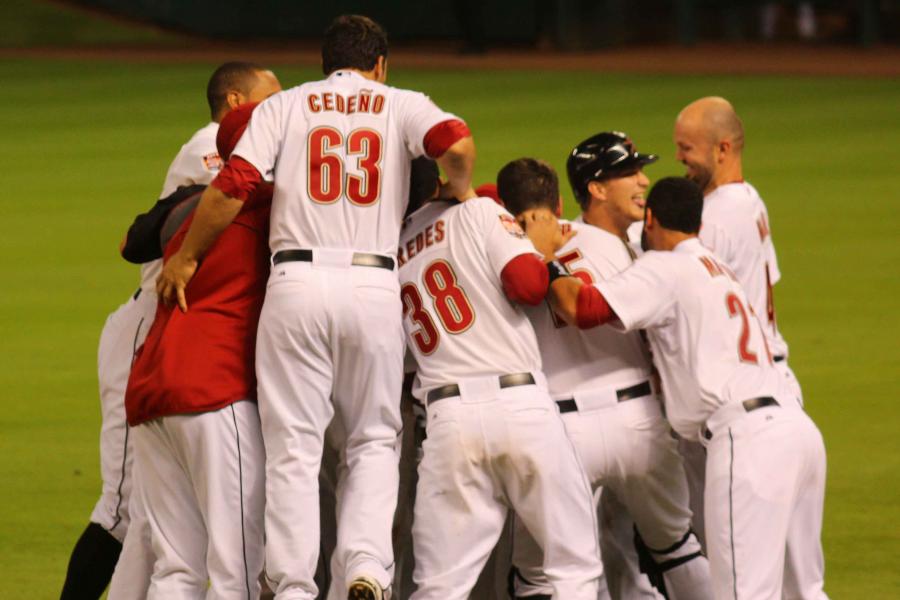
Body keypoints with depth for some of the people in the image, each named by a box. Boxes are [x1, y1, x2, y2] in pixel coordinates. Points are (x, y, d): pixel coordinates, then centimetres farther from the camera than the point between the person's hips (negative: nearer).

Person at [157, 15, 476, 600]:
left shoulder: (284, 106, 12)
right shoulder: (401, 105, 12)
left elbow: (235, 184, 0)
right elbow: (458, 142, -9)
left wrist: (184, 258, 9)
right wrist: (459, 192, 12)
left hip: (298, 282, 0)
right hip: (375, 286, 0)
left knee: (293, 447, 1)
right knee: (374, 441, 12)